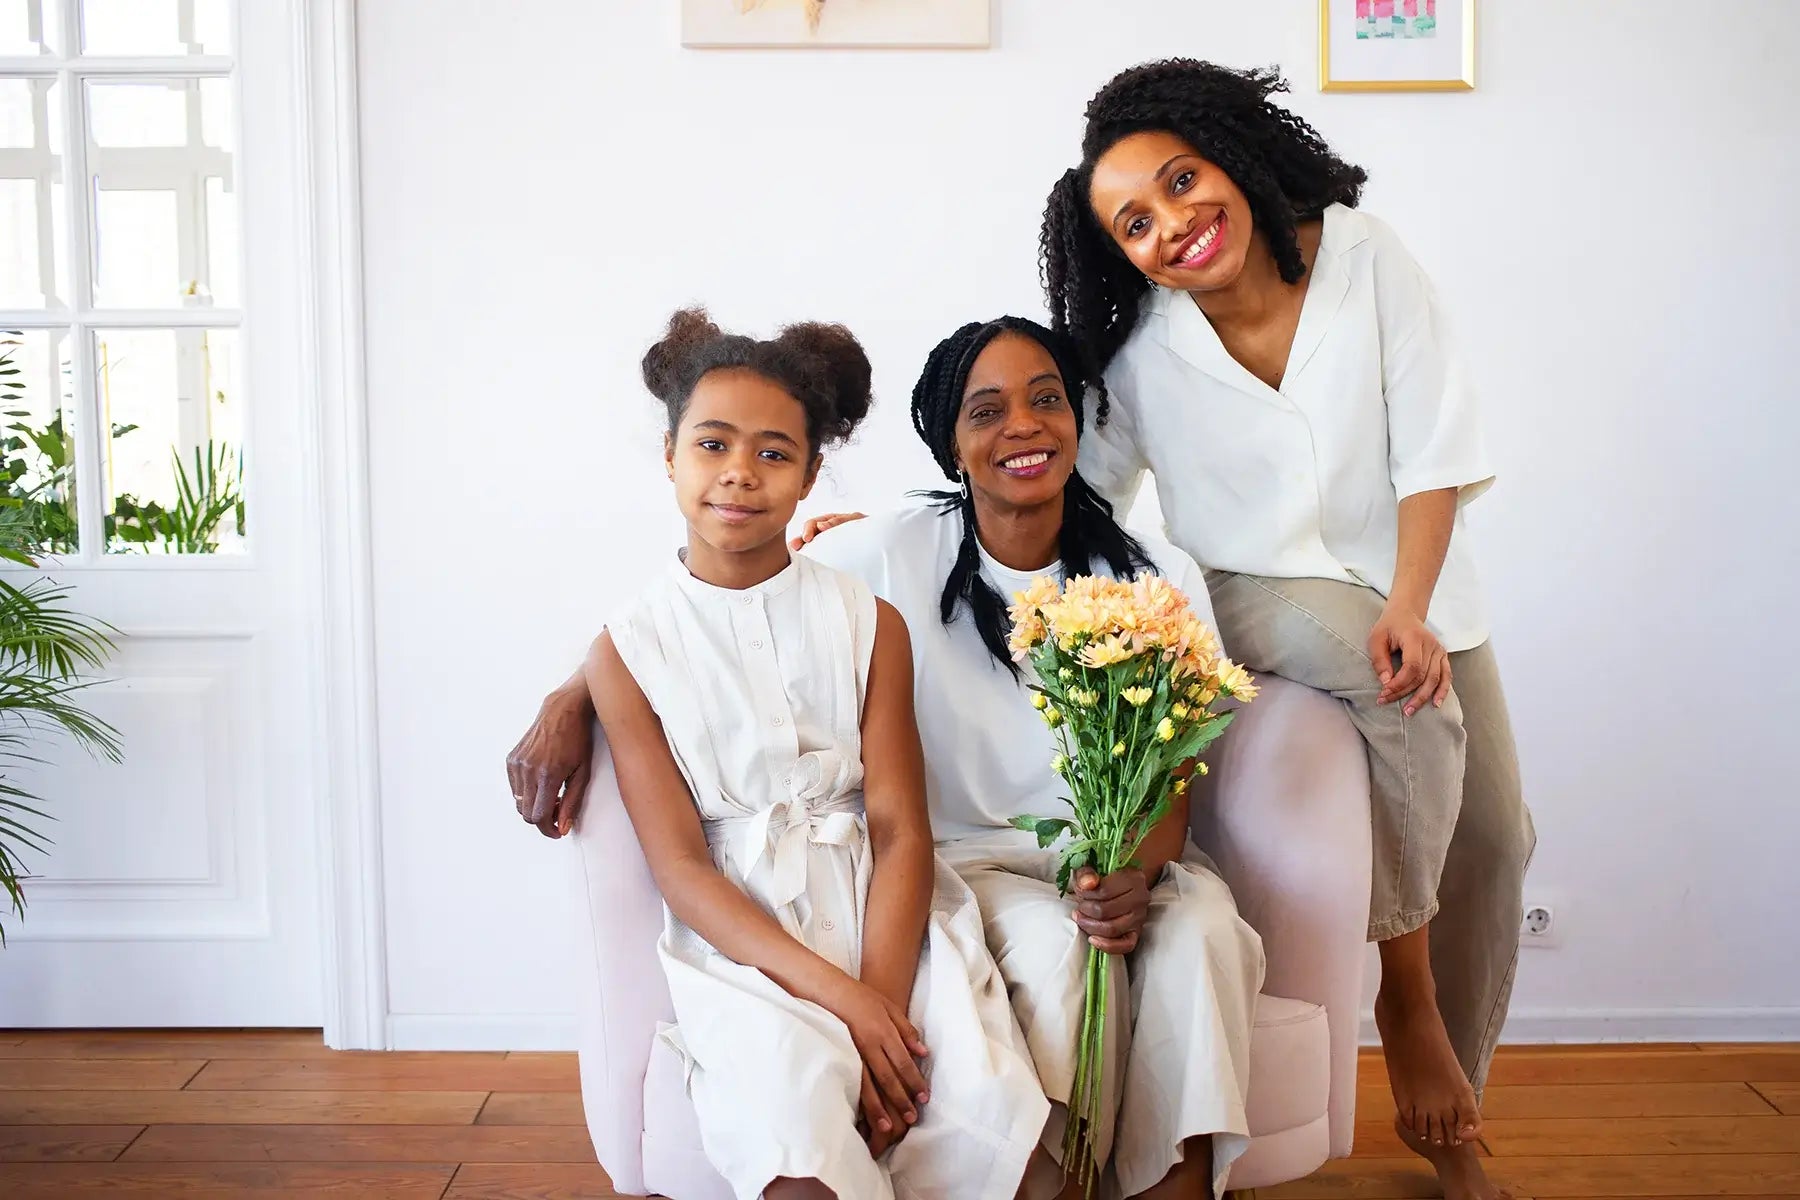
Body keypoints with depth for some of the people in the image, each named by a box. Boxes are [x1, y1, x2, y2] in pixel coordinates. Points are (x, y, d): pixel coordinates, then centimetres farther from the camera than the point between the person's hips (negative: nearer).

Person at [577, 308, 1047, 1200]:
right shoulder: (629, 649, 1)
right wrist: (841, 999, -16)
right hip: (740, 942, -2)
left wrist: (883, 995, -18)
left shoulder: (871, 625, 5)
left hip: (885, 919, 2)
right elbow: (681, 868, -5)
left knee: (991, 1111, -23)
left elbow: (900, 831, -1)